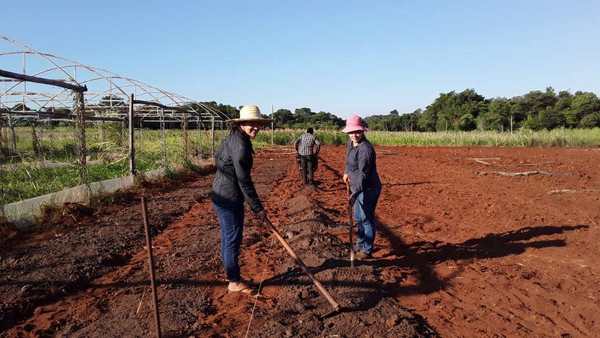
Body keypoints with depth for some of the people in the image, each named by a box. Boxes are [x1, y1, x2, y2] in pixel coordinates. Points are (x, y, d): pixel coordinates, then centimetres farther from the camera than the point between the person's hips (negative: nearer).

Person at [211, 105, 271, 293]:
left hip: (222, 194, 10)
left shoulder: (234, 138, 9)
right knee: (233, 238, 1)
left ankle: (230, 273, 37)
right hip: (230, 198, -10)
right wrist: (258, 208, -19)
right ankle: (234, 282, 15)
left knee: (228, 236, 21)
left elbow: (217, 155, 22)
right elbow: (244, 181, -24)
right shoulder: (240, 144, -23)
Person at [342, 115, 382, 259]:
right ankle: (360, 245, 37)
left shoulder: (365, 149, -26)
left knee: (366, 218, 0)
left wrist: (356, 192, -40)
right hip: (357, 187, 10)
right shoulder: (351, 142, 2)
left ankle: (367, 249, 15)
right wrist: (346, 172, 25)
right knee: (358, 218, 21)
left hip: (367, 188, -10)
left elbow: (363, 173, -33)